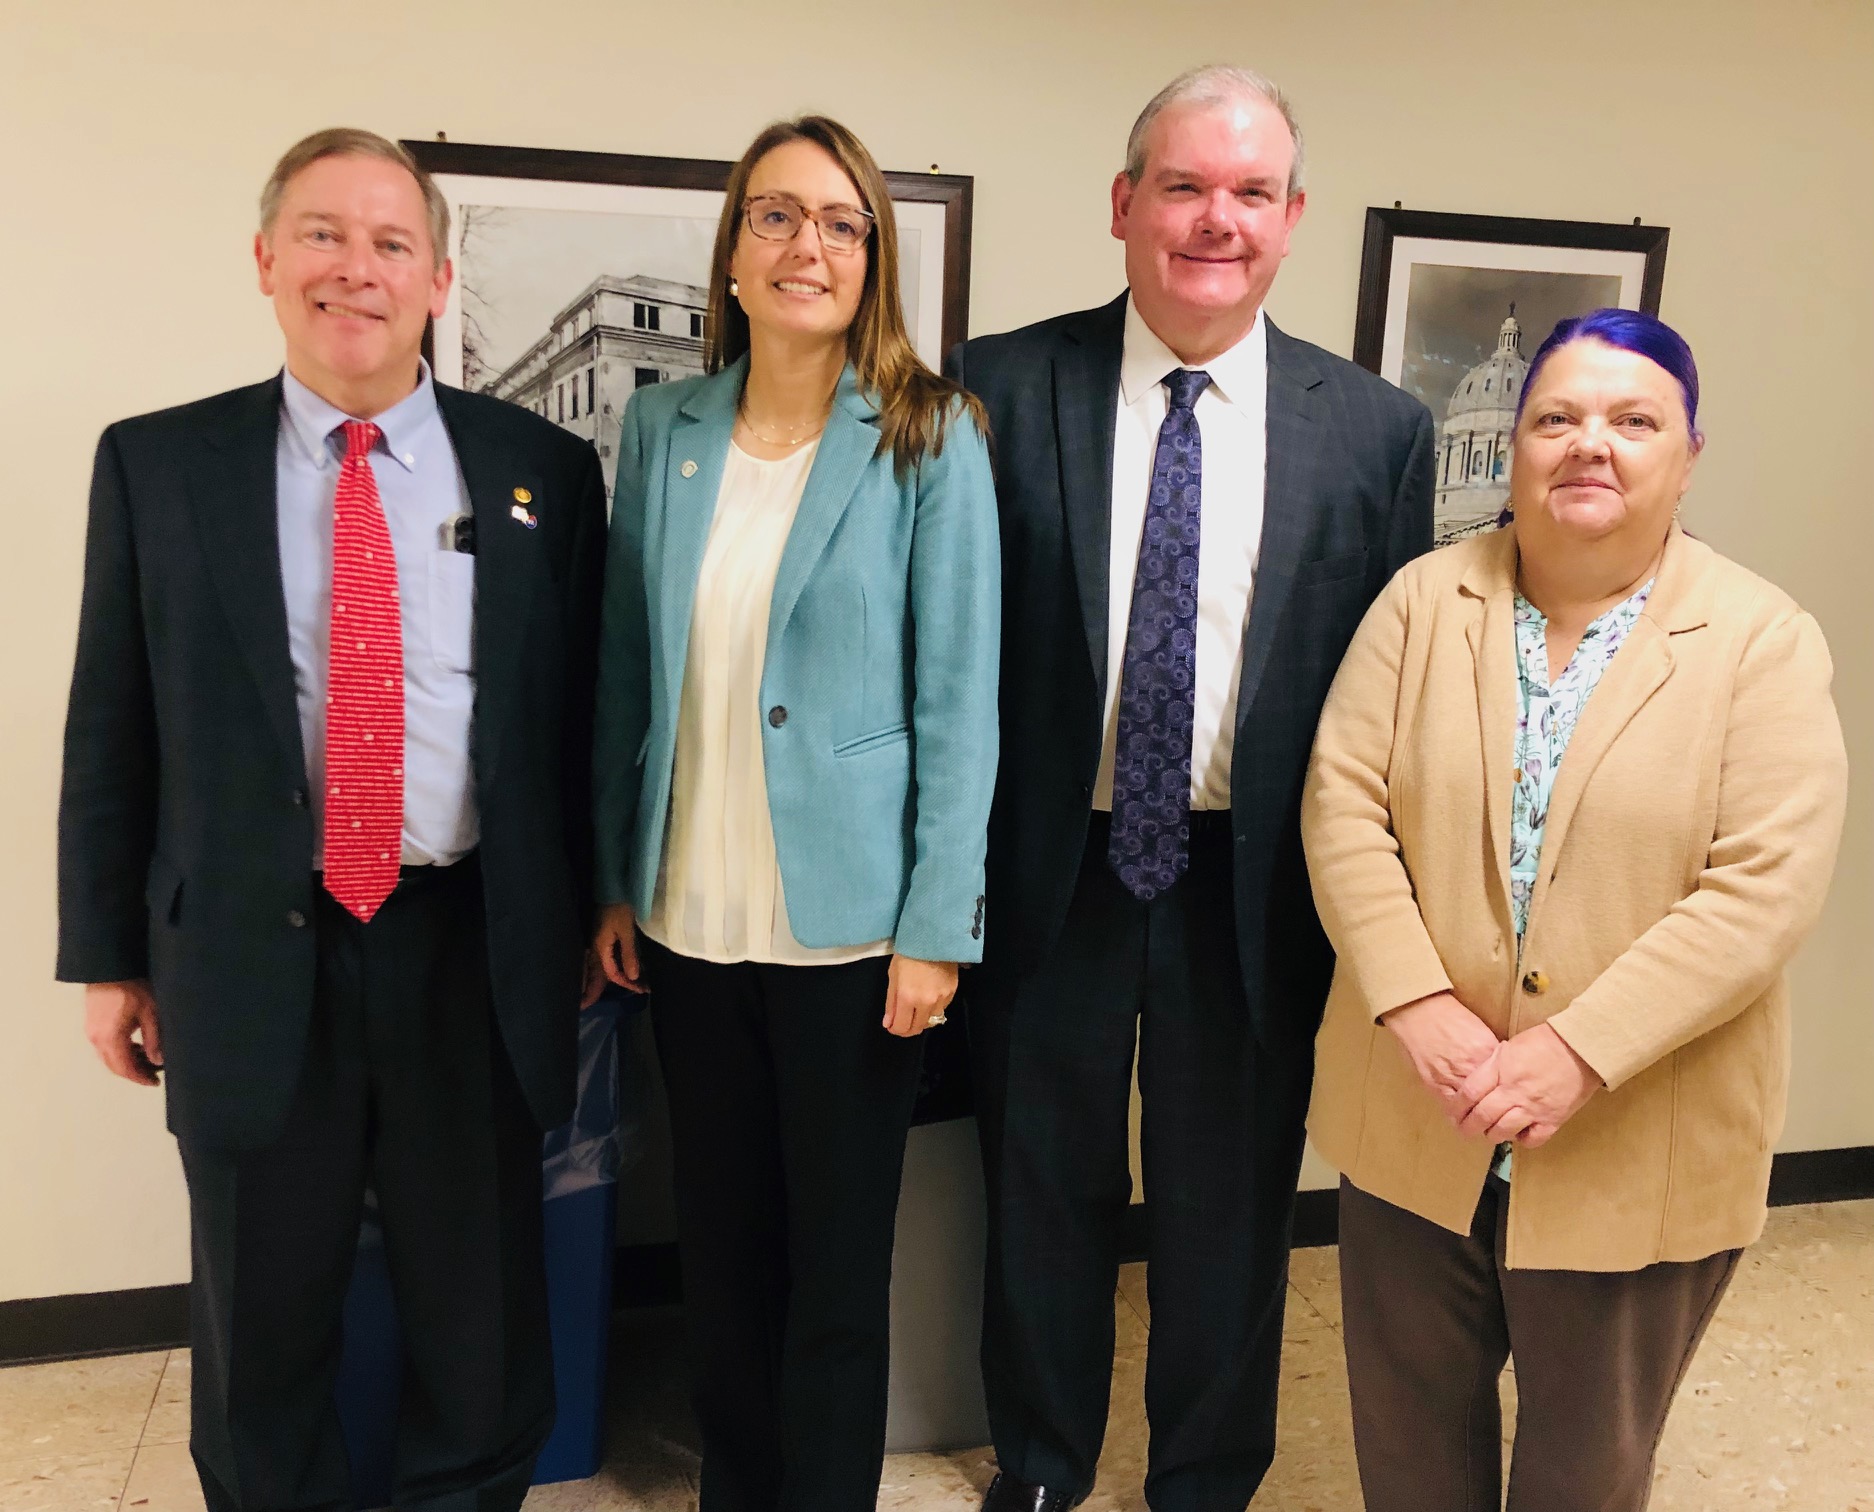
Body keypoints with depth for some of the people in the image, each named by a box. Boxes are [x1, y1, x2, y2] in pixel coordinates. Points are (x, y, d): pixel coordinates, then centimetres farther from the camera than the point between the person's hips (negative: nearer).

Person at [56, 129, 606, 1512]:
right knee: (262, 1318, 18)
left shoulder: (544, 471, 0)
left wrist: (584, 920, 4)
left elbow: (583, 714, 3)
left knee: (482, 1304, 17)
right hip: (249, 955, 1)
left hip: (473, 946, 0)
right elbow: (109, 731, 3)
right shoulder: (158, 464, 1)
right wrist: (107, 954, 4)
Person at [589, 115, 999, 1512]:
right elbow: (628, 672, 8)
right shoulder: (666, 427, 4)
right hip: (689, 916, 4)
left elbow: (958, 698, -8)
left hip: (851, 922, -3)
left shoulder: (932, 438, -6)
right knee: (720, 1242, 17)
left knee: (839, 1264, 10)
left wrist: (938, 930, -11)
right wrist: (615, 883, 6)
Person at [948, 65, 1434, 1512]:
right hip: (1048, 872, 0)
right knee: (1043, 1200, 18)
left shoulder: (1377, 428, -2)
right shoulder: (1003, 387, -5)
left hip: (1255, 889, 1)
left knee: (1230, 1210, 17)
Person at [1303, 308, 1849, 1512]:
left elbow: (1767, 887, -15)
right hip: (1414, 1123, 2)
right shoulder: (1424, 602, -1)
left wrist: (1580, 1051, -23)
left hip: (1639, 1149, -2)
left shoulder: (1764, 641, -8)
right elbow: (1345, 805, -6)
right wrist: (1419, 1011, -18)